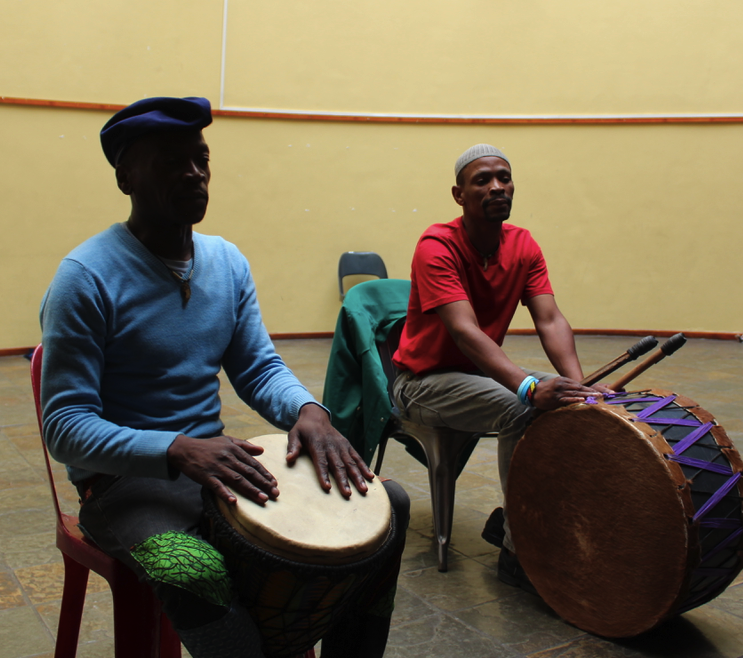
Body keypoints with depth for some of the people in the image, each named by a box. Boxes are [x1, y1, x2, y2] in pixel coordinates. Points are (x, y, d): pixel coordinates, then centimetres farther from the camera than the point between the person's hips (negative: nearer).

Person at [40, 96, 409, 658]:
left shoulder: (228, 262, 5)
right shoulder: (86, 278, -14)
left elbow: (260, 368, 9)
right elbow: (65, 426, -15)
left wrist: (308, 411, -14)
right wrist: (181, 450, -31)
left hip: (218, 462, 6)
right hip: (124, 480, -6)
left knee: (388, 503, -4)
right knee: (197, 575, -39)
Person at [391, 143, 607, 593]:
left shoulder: (523, 246, -1)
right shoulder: (437, 247, -21)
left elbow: (550, 320, -12)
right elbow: (465, 332, -33)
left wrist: (577, 384, -30)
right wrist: (529, 385, -47)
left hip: (484, 372, 7)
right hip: (424, 380, -7)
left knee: (566, 405, -12)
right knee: (521, 409, -30)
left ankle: (509, 520, 3)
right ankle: (519, 552, -15)